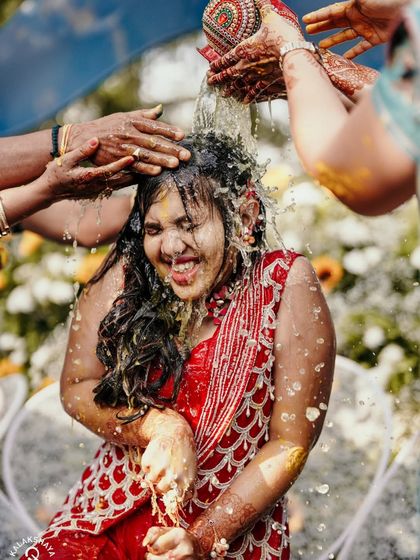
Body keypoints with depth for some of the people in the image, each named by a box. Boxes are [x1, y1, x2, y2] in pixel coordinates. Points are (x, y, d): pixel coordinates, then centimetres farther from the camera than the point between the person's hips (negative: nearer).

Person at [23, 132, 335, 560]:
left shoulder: (286, 285, -9)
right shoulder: (126, 276, -4)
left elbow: (289, 445, -8)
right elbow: (76, 388, 2)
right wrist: (159, 428, -15)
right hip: (108, 520, 2)